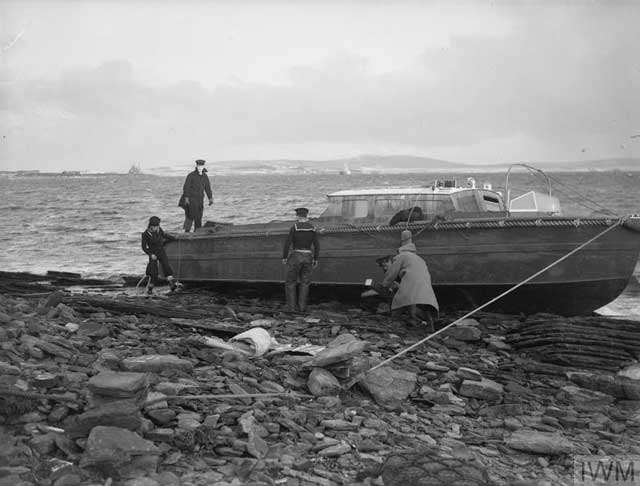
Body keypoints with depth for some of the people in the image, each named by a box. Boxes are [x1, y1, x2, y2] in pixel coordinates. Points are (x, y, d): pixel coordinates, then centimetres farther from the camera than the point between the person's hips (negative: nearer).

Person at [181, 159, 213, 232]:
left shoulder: (205, 177, 10)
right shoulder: (191, 175, -7)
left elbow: (208, 188, 13)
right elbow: (186, 187, -10)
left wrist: (210, 198, 6)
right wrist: (186, 198, -17)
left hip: (200, 199, 6)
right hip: (191, 199, -6)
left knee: (199, 217, 5)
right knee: (191, 215, -14)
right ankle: (186, 231, -10)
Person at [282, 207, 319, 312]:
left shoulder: (294, 228, -12)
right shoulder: (312, 228, 1)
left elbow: (287, 244, -13)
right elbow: (317, 246, 2)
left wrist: (284, 257, -2)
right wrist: (315, 259, 11)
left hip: (296, 257, -4)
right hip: (307, 257, 4)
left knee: (290, 283, 6)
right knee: (304, 283, 13)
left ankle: (291, 308, -1)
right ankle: (302, 307, 5)